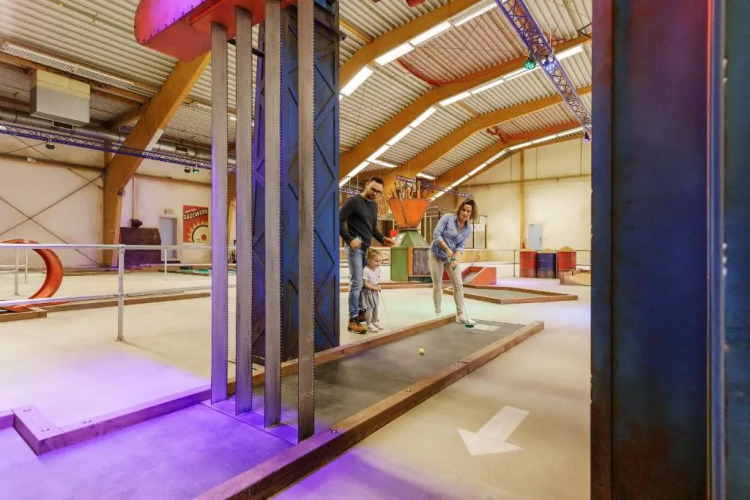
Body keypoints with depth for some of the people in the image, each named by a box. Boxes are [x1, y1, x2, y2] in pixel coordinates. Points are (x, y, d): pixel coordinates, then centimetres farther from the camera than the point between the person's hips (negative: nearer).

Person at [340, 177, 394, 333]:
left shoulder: (374, 205, 16)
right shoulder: (353, 201, -8)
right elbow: (338, 220, -14)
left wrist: (382, 239, 6)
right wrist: (350, 239, -22)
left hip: (367, 248, 7)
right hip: (355, 248, -7)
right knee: (356, 283, -8)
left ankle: (360, 311, 24)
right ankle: (353, 320, 0)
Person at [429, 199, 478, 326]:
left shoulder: (468, 229, -4)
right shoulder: (447, 217, -16)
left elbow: (461, 246, -5)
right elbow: (436, 234, -19)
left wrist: (456, 259, -22)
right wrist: (447, 249, -26)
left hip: (451, 257, 4)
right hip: (436, 255, -4)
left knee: (458, 284, -2)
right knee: (437, 286, 1)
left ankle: (461, 315, 5)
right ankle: (438, 314, 12)